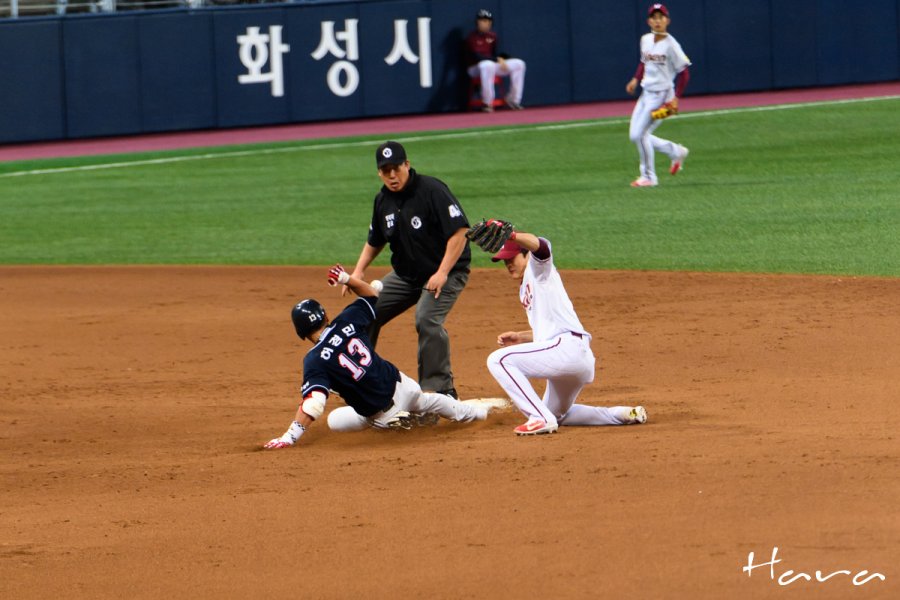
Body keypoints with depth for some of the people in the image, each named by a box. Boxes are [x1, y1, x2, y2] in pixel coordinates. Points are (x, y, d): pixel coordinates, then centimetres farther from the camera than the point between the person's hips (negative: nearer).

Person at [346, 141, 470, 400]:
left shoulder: (433, 191, -20)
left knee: (427, 319, -30)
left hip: (447, 272, -8)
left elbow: (459, 232, -25)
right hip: (406, 275, 8)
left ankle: (441, 387, -21)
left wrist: (442, 273, -31)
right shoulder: (383, 200, 2)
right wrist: (359, 271, 2)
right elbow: (375, 241, 18)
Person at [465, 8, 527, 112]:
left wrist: (501, 58, -9)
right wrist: (497, 60, -27)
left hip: (493, 64, 7)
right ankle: (487, 103, -36)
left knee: (519, 64, -5)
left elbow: (494, 53, 14)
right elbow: (477, 56, -22)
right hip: (475, 67, -7)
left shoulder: (492, 36, 9)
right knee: (487, 65, -44)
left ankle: (513, 100, -5)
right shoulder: (472, 37, -12)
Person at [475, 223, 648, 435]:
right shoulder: (525, 290, 28)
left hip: (567, 346, -11)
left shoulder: (539, 270, 2)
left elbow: (541, 246, -24)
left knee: (498, 360, -18)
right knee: (556, 415, 28)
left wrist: (511, 236, -42)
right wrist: (520, 337, 20)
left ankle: (540, 418, -22)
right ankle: (624, 415, 19)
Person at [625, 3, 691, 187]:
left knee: (640, 134, -9)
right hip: (646, 93, 8)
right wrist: (636, 79, 7)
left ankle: (648, 177, 5)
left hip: (662, 94, -8)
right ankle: (676, 152, 25)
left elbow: (684, 73, -13)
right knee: (635, 135, 9)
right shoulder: (645, 40, 5)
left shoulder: (670, 45, -15)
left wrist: (675, 99, -16)